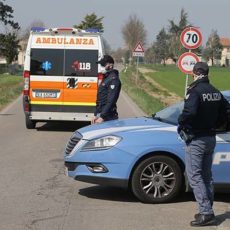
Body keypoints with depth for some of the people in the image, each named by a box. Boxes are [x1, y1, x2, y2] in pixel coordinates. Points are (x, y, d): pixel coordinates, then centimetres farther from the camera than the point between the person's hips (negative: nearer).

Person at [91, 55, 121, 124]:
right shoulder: (105, 78, 17)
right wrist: (96, 115, 15)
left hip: (108, 118, -9)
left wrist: (102, 117, -24)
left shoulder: (113, 79, -14)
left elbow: (111, 101, -21)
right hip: (100, 114, 9)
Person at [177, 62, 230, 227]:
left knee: (195, 176, -5)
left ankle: (206, 213, -12)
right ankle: (208, 211, 21)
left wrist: (182, 124, -14)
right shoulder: (216, 92, 8)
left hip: (196, 140, -8)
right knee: (206, 176, 16)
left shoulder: (195, 91, -17)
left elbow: (189, 112, -31)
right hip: (211, 138, 8)